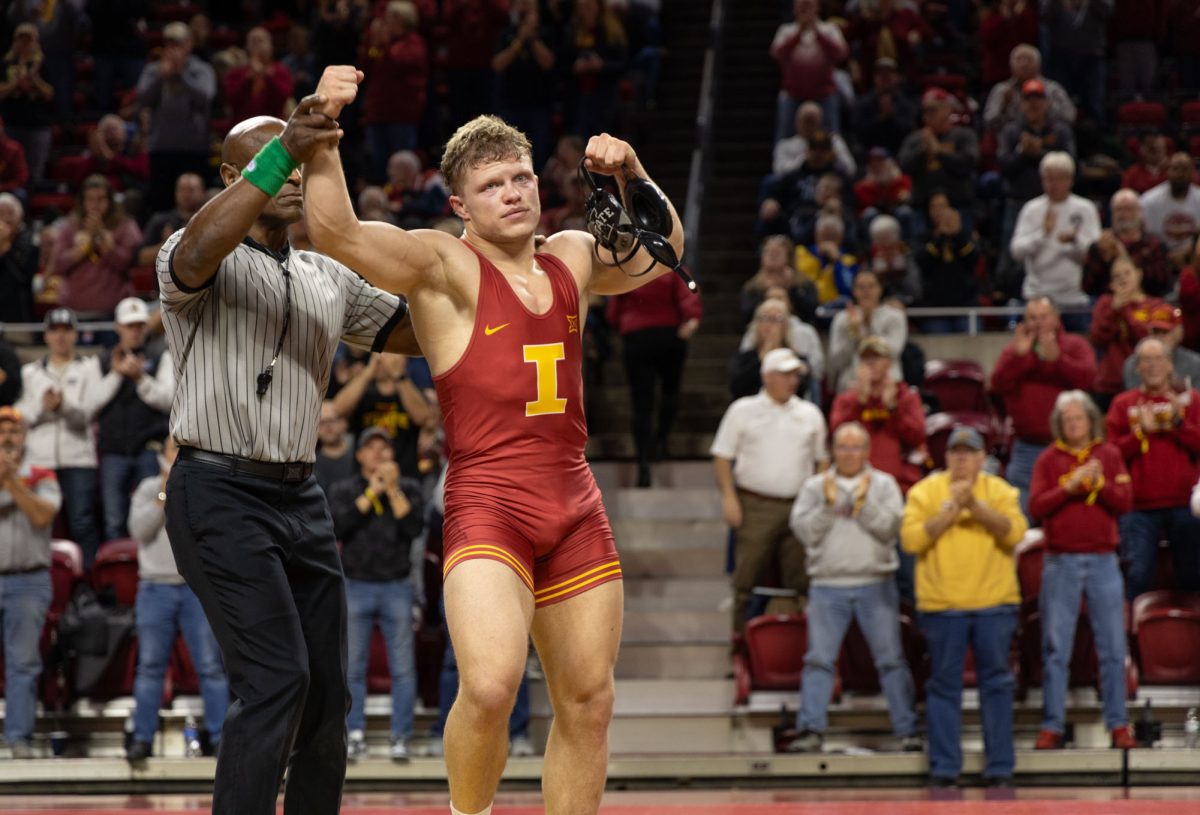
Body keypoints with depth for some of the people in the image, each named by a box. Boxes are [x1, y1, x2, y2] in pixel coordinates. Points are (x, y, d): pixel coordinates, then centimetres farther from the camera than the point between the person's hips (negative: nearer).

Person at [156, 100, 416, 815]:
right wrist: (280, 153, -39)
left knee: (327, 698, 5)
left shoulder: (329, 279, 17)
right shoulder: (212, 265, -4)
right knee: (277, 678, -19)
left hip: (302, 497, 7)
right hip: (220, 493, -7)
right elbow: (196, 255, -28)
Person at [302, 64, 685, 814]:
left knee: (589, 703, 8)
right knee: (490, 686, -25)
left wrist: (632, 175, 14)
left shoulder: (570, 258, 15)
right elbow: (336, 232, -18)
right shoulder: (442, 265, -4)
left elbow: (662, 250, 31)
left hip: (576, 510, 6)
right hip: (487, 506, -6)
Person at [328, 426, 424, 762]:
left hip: (397, 586, 0)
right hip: (356, 586, 0)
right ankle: (355, 736, 5)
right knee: (353, 668, 0)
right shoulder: (343, 490, 9)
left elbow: (414, 528, -6)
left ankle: (401, 738, -2)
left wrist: (393, 490, -8)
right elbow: (338, 526, -9)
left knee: (402, 668, -4)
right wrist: (372, 493, -8)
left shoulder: (408, 489, 9)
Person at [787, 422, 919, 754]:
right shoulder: (815, 486, 10)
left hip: (876, 585, 0)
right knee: (819, 659, -4)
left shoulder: (883, 484, 8)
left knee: (891, 660, 0)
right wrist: (827, 506, -12)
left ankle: (908, 730, 3)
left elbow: (891, 527, -4)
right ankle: (810, 730, -4)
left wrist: (865, 504, -15)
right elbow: (802, 530, 0)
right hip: (828, 585, 1)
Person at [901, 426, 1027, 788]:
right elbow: (911, 539, -9)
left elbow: (1014, 532, -9)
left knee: (997, 685, 3)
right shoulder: (925, 492, 3)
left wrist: (976, 506, -19)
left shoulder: (999, 491, 6)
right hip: (942, 605, -1)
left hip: (994, 604, 1)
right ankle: (944, 769, 7)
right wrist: (950, 510, -14)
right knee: (944, 687, 2)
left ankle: (999, 768, 8)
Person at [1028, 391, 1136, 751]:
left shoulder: (1109, 455, 8)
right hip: (1061, 562, -1)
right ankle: (1052, 726, 3)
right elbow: (1035, 507, -5)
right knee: (1055, 649, 0)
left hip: (1103, 560, 1)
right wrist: (1070, 486, -17)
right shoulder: (1049, 460, 5)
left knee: (1113, 646, 1)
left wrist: (1100, 483, -16)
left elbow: (1125, 502, 0)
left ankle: (1118, 725, 5)